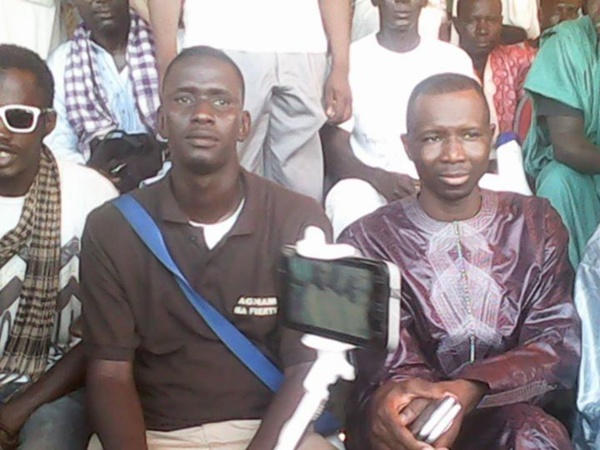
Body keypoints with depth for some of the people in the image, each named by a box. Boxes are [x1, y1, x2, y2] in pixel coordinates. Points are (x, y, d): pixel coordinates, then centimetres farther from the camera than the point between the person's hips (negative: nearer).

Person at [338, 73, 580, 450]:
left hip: (512, 418, 1)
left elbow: (561, 346, -4)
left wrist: (470, 391, -25)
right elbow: (393, 367, -10)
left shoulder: (536, 225, 5)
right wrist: (387, 400, -37)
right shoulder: (368, 242, -3)